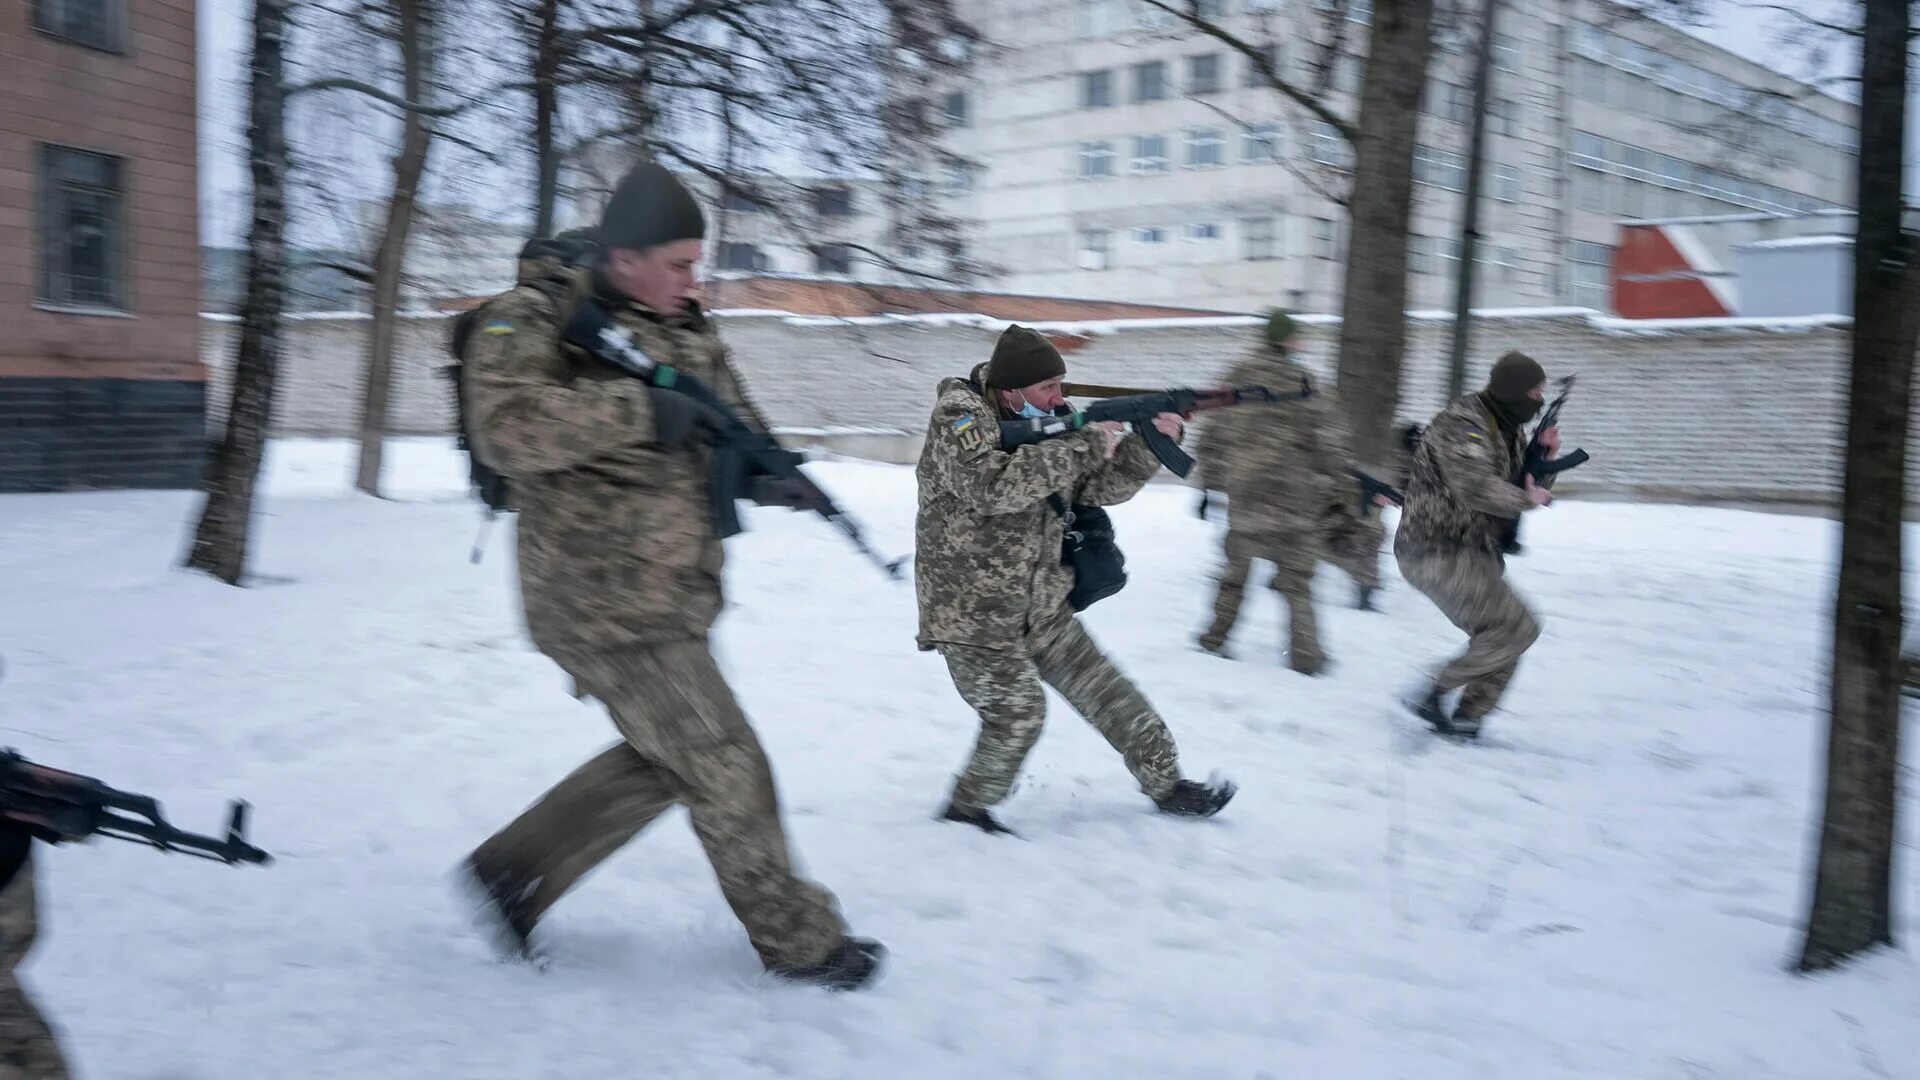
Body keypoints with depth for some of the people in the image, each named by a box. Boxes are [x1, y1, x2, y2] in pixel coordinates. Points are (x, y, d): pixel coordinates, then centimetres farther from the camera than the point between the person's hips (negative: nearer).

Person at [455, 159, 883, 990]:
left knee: (664, 759, 19)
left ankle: (514, 870, 30)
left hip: (672, 598, 9)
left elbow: (734, 426, 15)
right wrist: (641, 408, -28)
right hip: (606, 604, -9)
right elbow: (506, 428, -28)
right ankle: (797, 939, 15)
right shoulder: (531, 323, -12)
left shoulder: (685, 329, 11)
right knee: (726, 769, -1)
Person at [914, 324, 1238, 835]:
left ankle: (1166, 784, 19)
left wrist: (1148, 444, -9)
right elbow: (992, 486, -34)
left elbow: (1101, 487, 9)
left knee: (1107, 692, 7)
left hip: (1040, 605, 7)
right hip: (972, 610, -7)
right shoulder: (958, 413, -16)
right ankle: (966, 808, 11)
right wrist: (1081, 445, -31)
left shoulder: (1043, 421, 6)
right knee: (1017, 711, -10)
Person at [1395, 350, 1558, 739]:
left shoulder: (1511, 429, 13)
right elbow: (1476, 487, -33)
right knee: (1517, 628, -13)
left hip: (1475, 553, 10)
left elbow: (1535, 489, 20)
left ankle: (1466, 720, 19)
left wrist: (1546, 457, 0)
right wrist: (1526, 498, -18)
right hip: (1437, 551, -10)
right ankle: (1434, 692, -7)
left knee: (1503, 638, 11)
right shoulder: (1461, 423, -18)